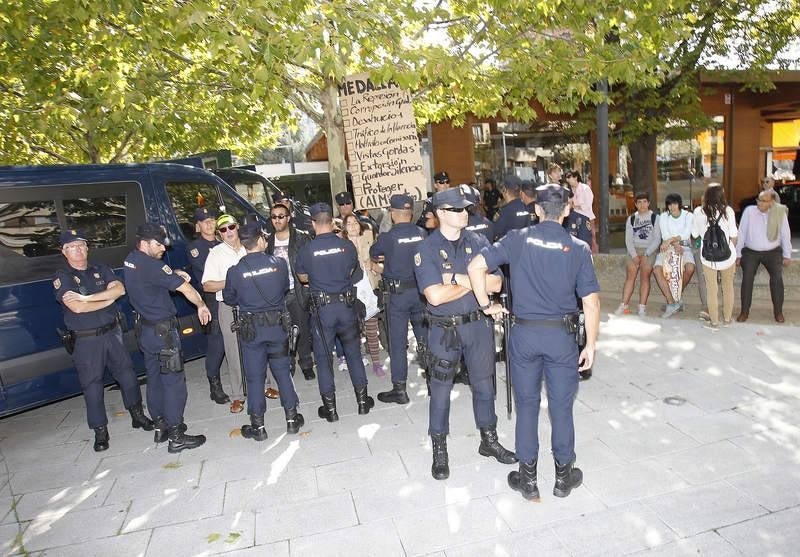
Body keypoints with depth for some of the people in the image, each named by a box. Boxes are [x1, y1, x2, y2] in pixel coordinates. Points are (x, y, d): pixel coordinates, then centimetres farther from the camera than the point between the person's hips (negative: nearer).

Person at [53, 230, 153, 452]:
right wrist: (108, 299, -8)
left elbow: (120, 289, -11)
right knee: (91, 385, 4)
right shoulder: (62, 277, -6)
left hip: (112, 332, 4)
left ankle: (137, 415, 28)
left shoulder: (101, 269, 7)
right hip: (85, 340, -4)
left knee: (127, 372, 10)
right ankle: (100, 431, 17)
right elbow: (77, 307, -19)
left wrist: (87, 297, -19)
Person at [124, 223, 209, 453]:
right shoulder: (150, 265, -21)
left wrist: (174, 273, -2)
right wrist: (202, 305, -3)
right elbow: (185, 288, -18)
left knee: (155, 379, 17)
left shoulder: (130, 260, 6)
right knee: (174, 382, -3)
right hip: (163, 331, -9)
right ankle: (176, 436, 2)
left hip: (144, 329, 9)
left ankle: (160, 426, 29)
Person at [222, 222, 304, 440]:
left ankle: (258, 426, 18)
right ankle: (292, 418, 22)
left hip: (251, 329, -1)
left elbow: (229, 299, 4)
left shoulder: (235, 271, -11)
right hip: (278, 325, 1)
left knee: (255, 377, 9)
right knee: (282, 371, 14)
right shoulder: (279, 263, -9)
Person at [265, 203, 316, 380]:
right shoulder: (268, 242, 8)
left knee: (303, 331, 5)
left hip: (297, 293, -2)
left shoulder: (302, 238, -2)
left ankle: (307, 365, 20)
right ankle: (288, 366, 22)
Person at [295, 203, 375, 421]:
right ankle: (362, 400, 24)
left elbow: (303, 278, 7)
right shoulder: (347, 246, -6)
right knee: (353, 353, 16)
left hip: (322, 308, -2)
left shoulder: (306, 250, -10)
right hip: (346, 305, 2)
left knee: (323, 358, 10)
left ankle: (330, 408, 17)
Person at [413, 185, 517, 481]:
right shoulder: (426, 250, -11)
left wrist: (458, 278, -17)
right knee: (441, 389, 8)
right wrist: (474, 283, -11)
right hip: (444, 330, -3)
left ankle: (489, 440, 37)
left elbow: (495, 284, -8)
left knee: (484, 384, 16)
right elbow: (436, 296, -22)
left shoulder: (478, 243, 0)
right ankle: (439, 451, 26)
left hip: (479, 324, 3)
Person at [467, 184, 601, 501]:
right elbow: (591, 302, -5)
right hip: (561, 335, 0)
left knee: (527, 405, 13)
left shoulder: (519, 240, -5)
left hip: (523, 333, 0)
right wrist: (590, 344, 4)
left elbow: (476, 266, -12)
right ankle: (564, 476, 29)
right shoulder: (578, 249, -4)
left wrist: (486, 305, -1)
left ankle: (528, 478, 24)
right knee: (561, 406, 13)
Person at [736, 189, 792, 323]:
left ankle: (778, 311, 10)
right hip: (751, 252, 0)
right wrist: (738, 254, -5)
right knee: (747, 280, -4)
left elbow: (785, 235, -1)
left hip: (772, 252, 1)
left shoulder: (780, 213, -7)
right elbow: (741, 233, -7)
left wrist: (787, 255, 1)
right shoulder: (749, 211, -11)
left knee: (777, 279, -6)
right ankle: (745, 311, 6)